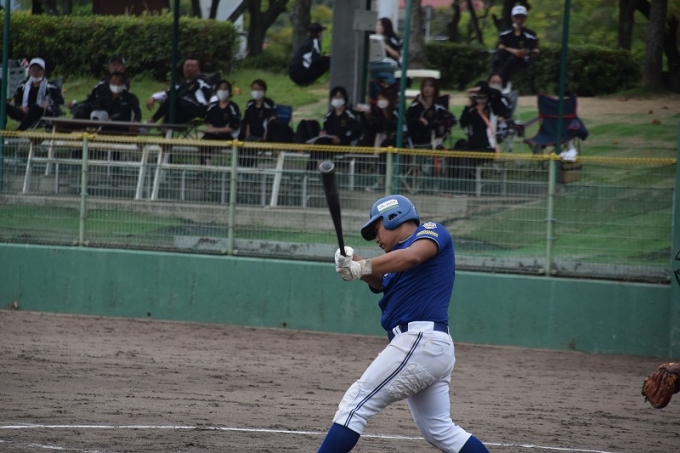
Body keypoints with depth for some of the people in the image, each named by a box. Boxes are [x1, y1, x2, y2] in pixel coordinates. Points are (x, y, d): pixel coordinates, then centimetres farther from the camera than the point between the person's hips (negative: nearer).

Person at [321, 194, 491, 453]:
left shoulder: (432, 231, 0)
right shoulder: (400, 257, 25)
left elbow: (412, 256, -22)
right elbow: (380, 283, 7)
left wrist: (362, 267, -19)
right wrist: (354, 263, -11)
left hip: (420, 341, -10)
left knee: (355, 403, -9)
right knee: (440, 432, 15)